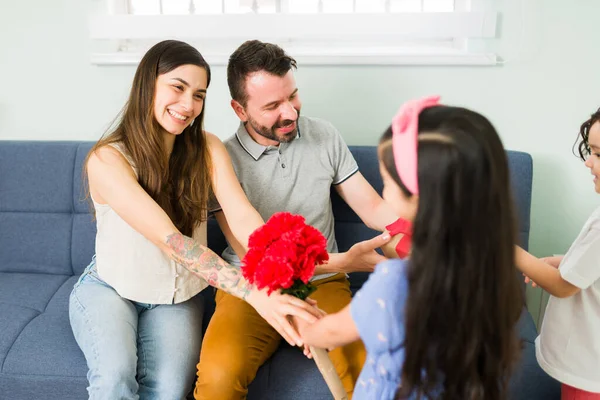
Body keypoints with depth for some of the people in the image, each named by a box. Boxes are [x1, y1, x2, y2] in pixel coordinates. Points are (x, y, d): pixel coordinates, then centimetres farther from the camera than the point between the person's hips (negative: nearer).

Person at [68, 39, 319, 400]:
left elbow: (243, 217, -22)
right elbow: (169, 239, -33)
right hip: (109, 288, -2)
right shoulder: (107, 160, -22)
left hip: (177, 298, 3)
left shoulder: (207, 149, -9)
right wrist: (255, 294, -44)